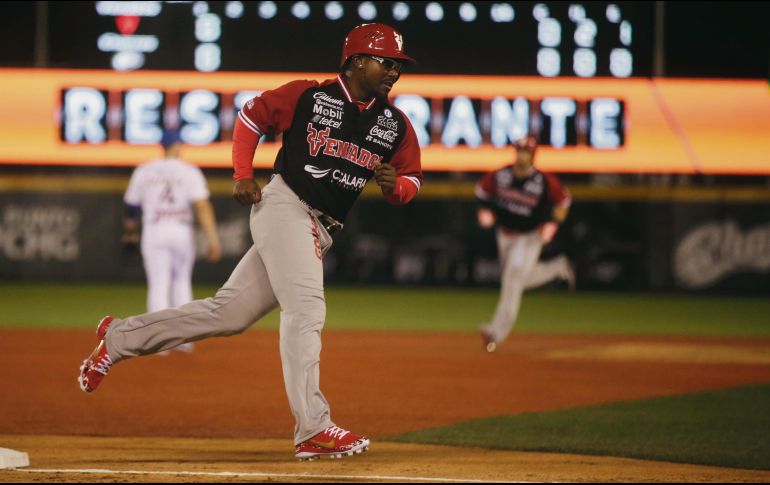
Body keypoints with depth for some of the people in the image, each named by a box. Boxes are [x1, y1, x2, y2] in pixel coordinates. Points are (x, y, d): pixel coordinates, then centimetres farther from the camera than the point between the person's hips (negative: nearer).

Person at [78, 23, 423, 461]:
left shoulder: (397, 125, 6)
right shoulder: (307, 96, -6)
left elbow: (412, 179, 12)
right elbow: (251, 117, 8)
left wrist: (395, 185, -12)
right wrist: (243, 176, -3)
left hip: (320, 233, 6)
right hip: (283, 207, -6)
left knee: (229, 313, 8)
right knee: (306, 310, -22)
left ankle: (120, 337, 22)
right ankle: (313, 430, -27)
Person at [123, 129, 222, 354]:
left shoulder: (144, 171, 3)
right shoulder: (190, 171, -2)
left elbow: (131, 205, 11)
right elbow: (203, 207, -11)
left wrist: (130, 231, 29)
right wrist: (213, 240, -14)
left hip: (153, 232, 0)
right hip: (182, 232, 0)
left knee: (158, 285, 1)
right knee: (182, 281, 17)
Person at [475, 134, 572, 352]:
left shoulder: (545, 181, -19)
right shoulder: (499, 176, -12)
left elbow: (563, 201, -5)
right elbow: (482, 190, 6)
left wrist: (552, 224, -17)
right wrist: (485, 210, -11)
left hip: (531, 237, -5)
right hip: (504, 234, 5)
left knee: (513, 279, -17)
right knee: (518, 279, 21)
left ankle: (498, 330, -20)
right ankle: (557, 268, 45)